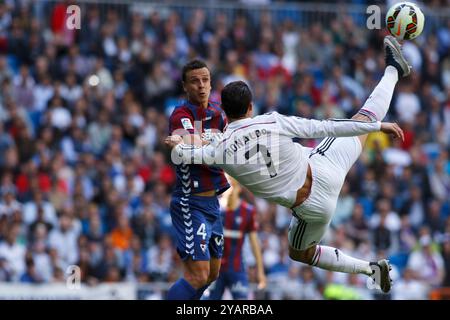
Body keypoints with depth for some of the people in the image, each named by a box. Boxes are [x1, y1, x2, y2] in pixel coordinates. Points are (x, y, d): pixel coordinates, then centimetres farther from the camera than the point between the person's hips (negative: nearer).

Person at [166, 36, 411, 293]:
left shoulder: (220, 148, -16)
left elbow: (181, 156, -4)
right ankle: (393, 71, 42)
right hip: (325, 171, 0)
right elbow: (327, 127, -15)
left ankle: (369, 269, 18)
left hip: (312, 207, 0)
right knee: (363, 119, 20)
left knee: (300, 253, 30)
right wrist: (379, 126, -10)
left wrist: (177, 144, 21)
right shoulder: (273, 123, -17)